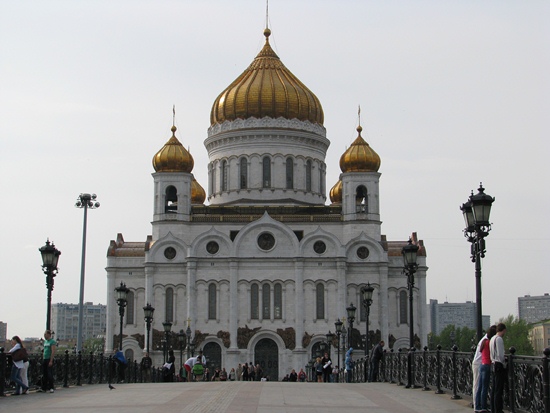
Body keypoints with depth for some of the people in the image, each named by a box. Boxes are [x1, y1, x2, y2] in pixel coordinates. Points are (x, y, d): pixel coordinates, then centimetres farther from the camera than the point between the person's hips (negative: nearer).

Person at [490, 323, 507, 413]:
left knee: (494, 389, 12)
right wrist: (504, 364, -7)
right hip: (499, 365, -9)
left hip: (494, 364, 9)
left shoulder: (492, 339, 14)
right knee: (499, 390, -7)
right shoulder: (499, 339, -14)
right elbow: (500, 354, -18)